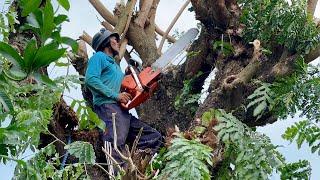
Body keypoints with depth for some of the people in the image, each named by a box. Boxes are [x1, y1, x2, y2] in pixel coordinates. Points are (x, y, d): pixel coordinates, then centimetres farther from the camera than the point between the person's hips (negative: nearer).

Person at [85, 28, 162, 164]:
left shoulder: (115, 65, 33)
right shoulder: (99, 57, 6)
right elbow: (90, 79, -12)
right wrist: (116, 95, -12)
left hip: (123, 112, 9)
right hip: (108, 107, -9)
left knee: (154, 137, 5)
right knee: (116, 144, -28)